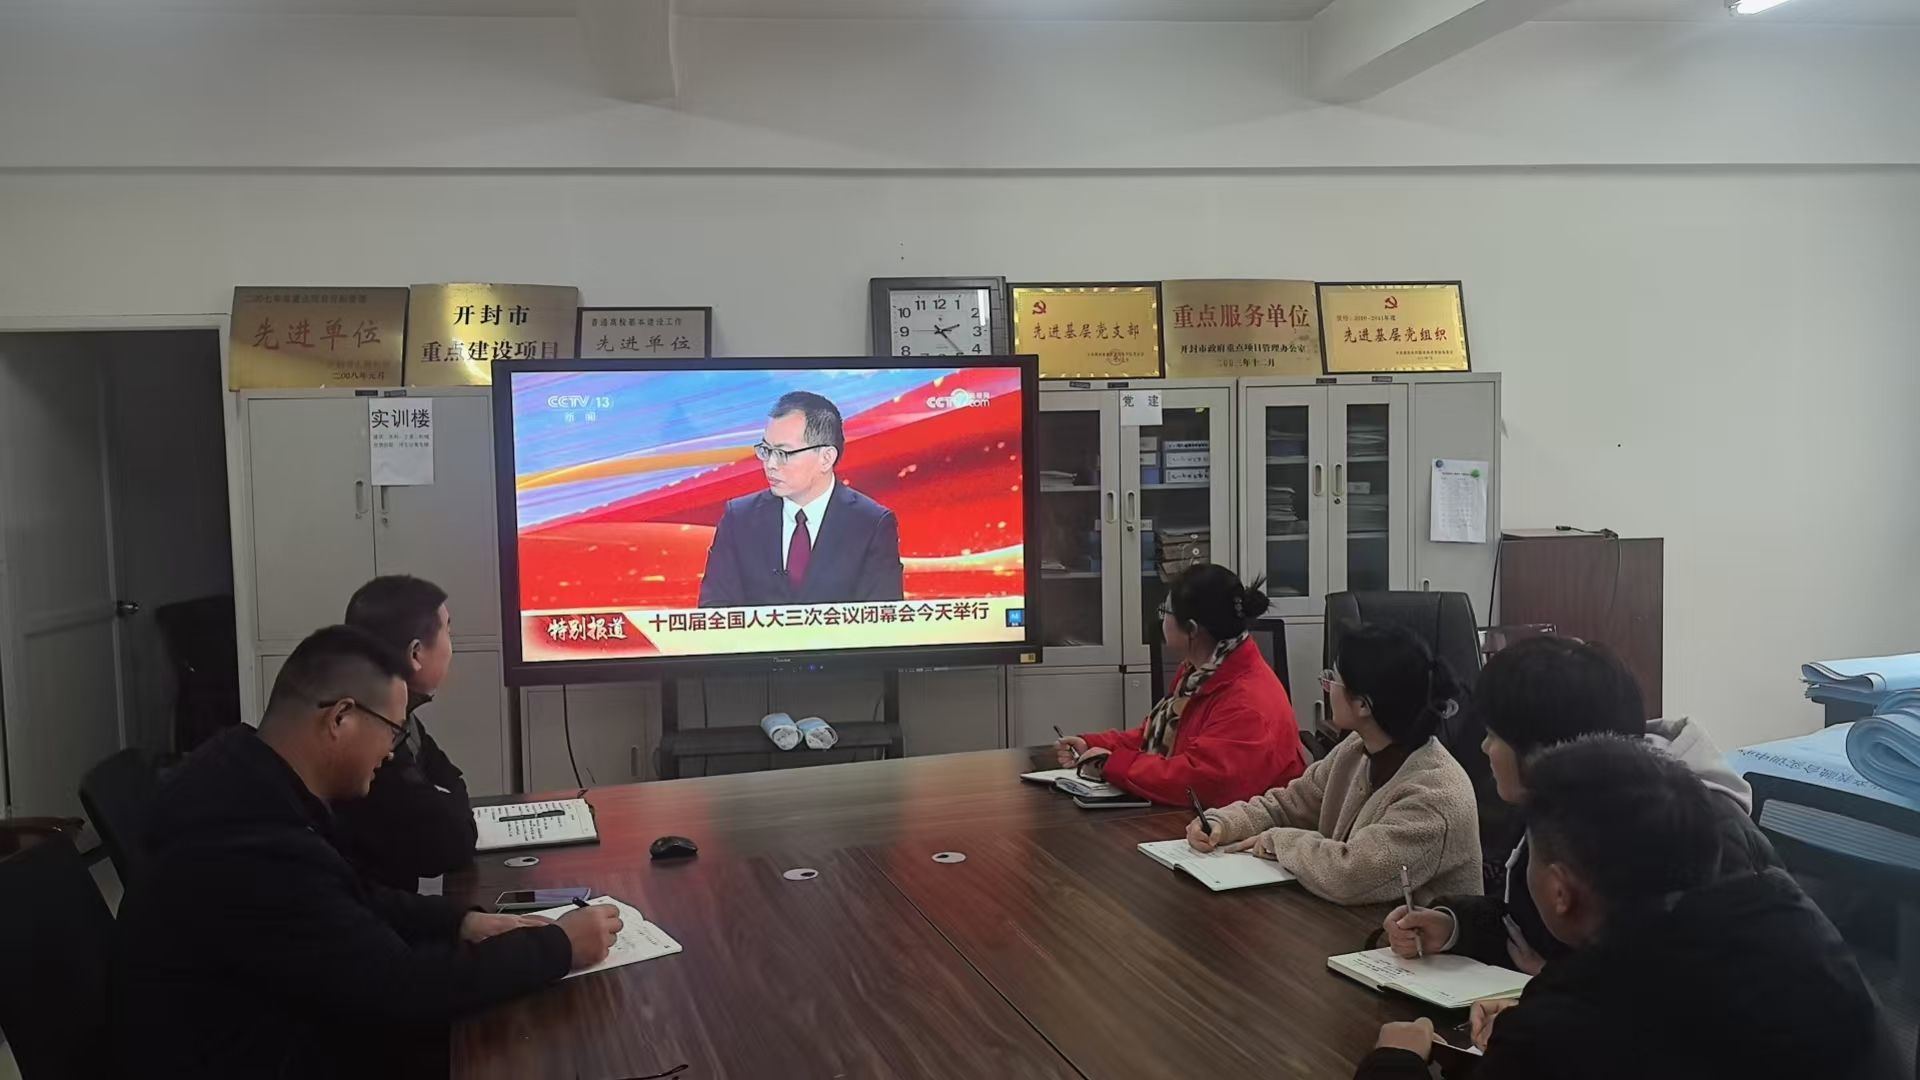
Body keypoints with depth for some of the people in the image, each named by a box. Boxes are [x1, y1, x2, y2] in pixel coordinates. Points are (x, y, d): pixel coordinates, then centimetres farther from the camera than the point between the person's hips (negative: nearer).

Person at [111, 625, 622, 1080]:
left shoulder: (250, 783, -2)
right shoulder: (255, 851, -33)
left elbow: (350, 897, 12)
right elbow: (402, 989, -27)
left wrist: (460, 922, -1)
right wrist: (557, 945, -17)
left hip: (269, 1022, 9)